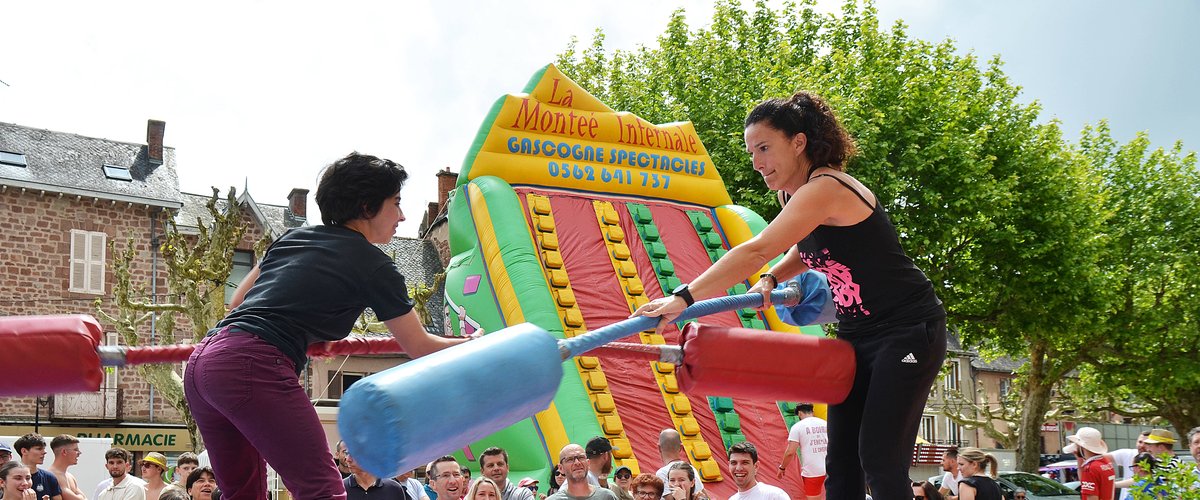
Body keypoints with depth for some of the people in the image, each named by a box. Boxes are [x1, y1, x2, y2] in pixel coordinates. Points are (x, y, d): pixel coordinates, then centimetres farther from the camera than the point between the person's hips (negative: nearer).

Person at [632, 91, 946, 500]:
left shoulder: (824, 189, -24)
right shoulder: (795, 194, 5)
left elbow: (757, 250, -35)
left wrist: (684, 297, -38)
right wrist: (772, 278, 2)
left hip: (907, 331, -9)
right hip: (857, 335, 9)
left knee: (879, 459, -13)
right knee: (841, 463, 4)